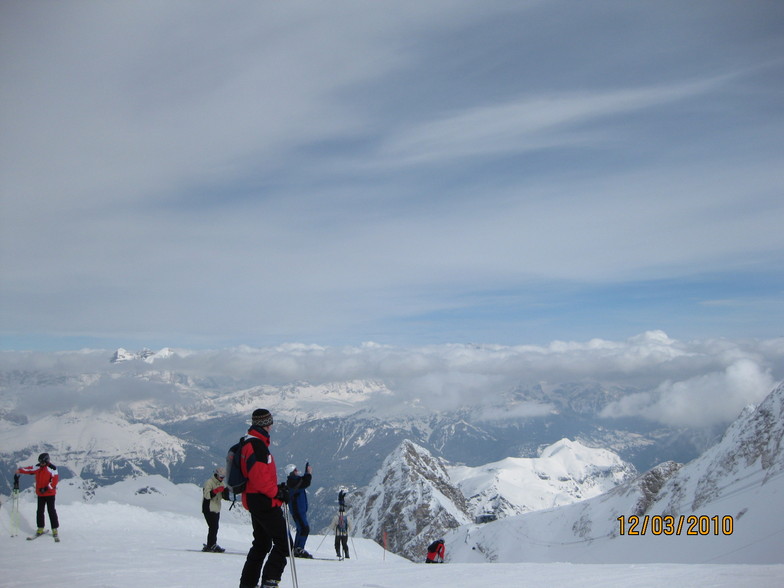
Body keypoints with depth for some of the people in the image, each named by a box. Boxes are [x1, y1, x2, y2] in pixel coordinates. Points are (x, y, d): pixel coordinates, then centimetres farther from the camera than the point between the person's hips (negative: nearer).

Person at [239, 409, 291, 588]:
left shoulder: (249, 443, 15)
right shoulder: (257, 445, -18)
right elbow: (259, 477, -25)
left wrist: (277, 488, 14)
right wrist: (278, 492, -16)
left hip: (254, 501, 11)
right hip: (264, 502, -11)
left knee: (262, 544, 20)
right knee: (283, 543, -8)